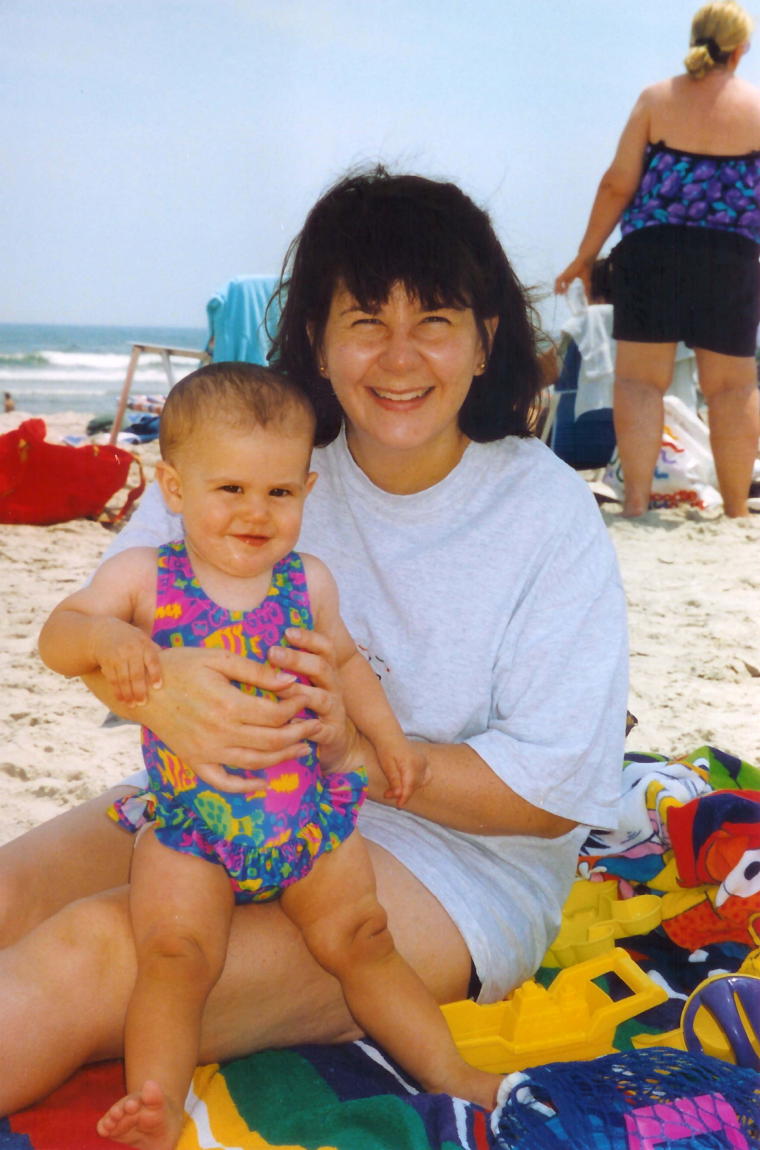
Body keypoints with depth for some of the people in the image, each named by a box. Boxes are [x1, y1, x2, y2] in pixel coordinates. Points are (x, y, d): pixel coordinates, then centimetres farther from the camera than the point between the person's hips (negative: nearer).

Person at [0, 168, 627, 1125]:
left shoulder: (549, 514, -12)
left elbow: (553, 793, -13)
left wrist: (363, 752, -26)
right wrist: (154, 683, -33)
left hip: (459, 857, -4)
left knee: (94, 954, -26)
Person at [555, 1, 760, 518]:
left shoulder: (656, 98, 3)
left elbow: (618, 185, 0)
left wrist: (586, 255, 7)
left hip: (651, 249, 0)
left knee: (639, 378, 4)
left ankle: (636, 500, -5)